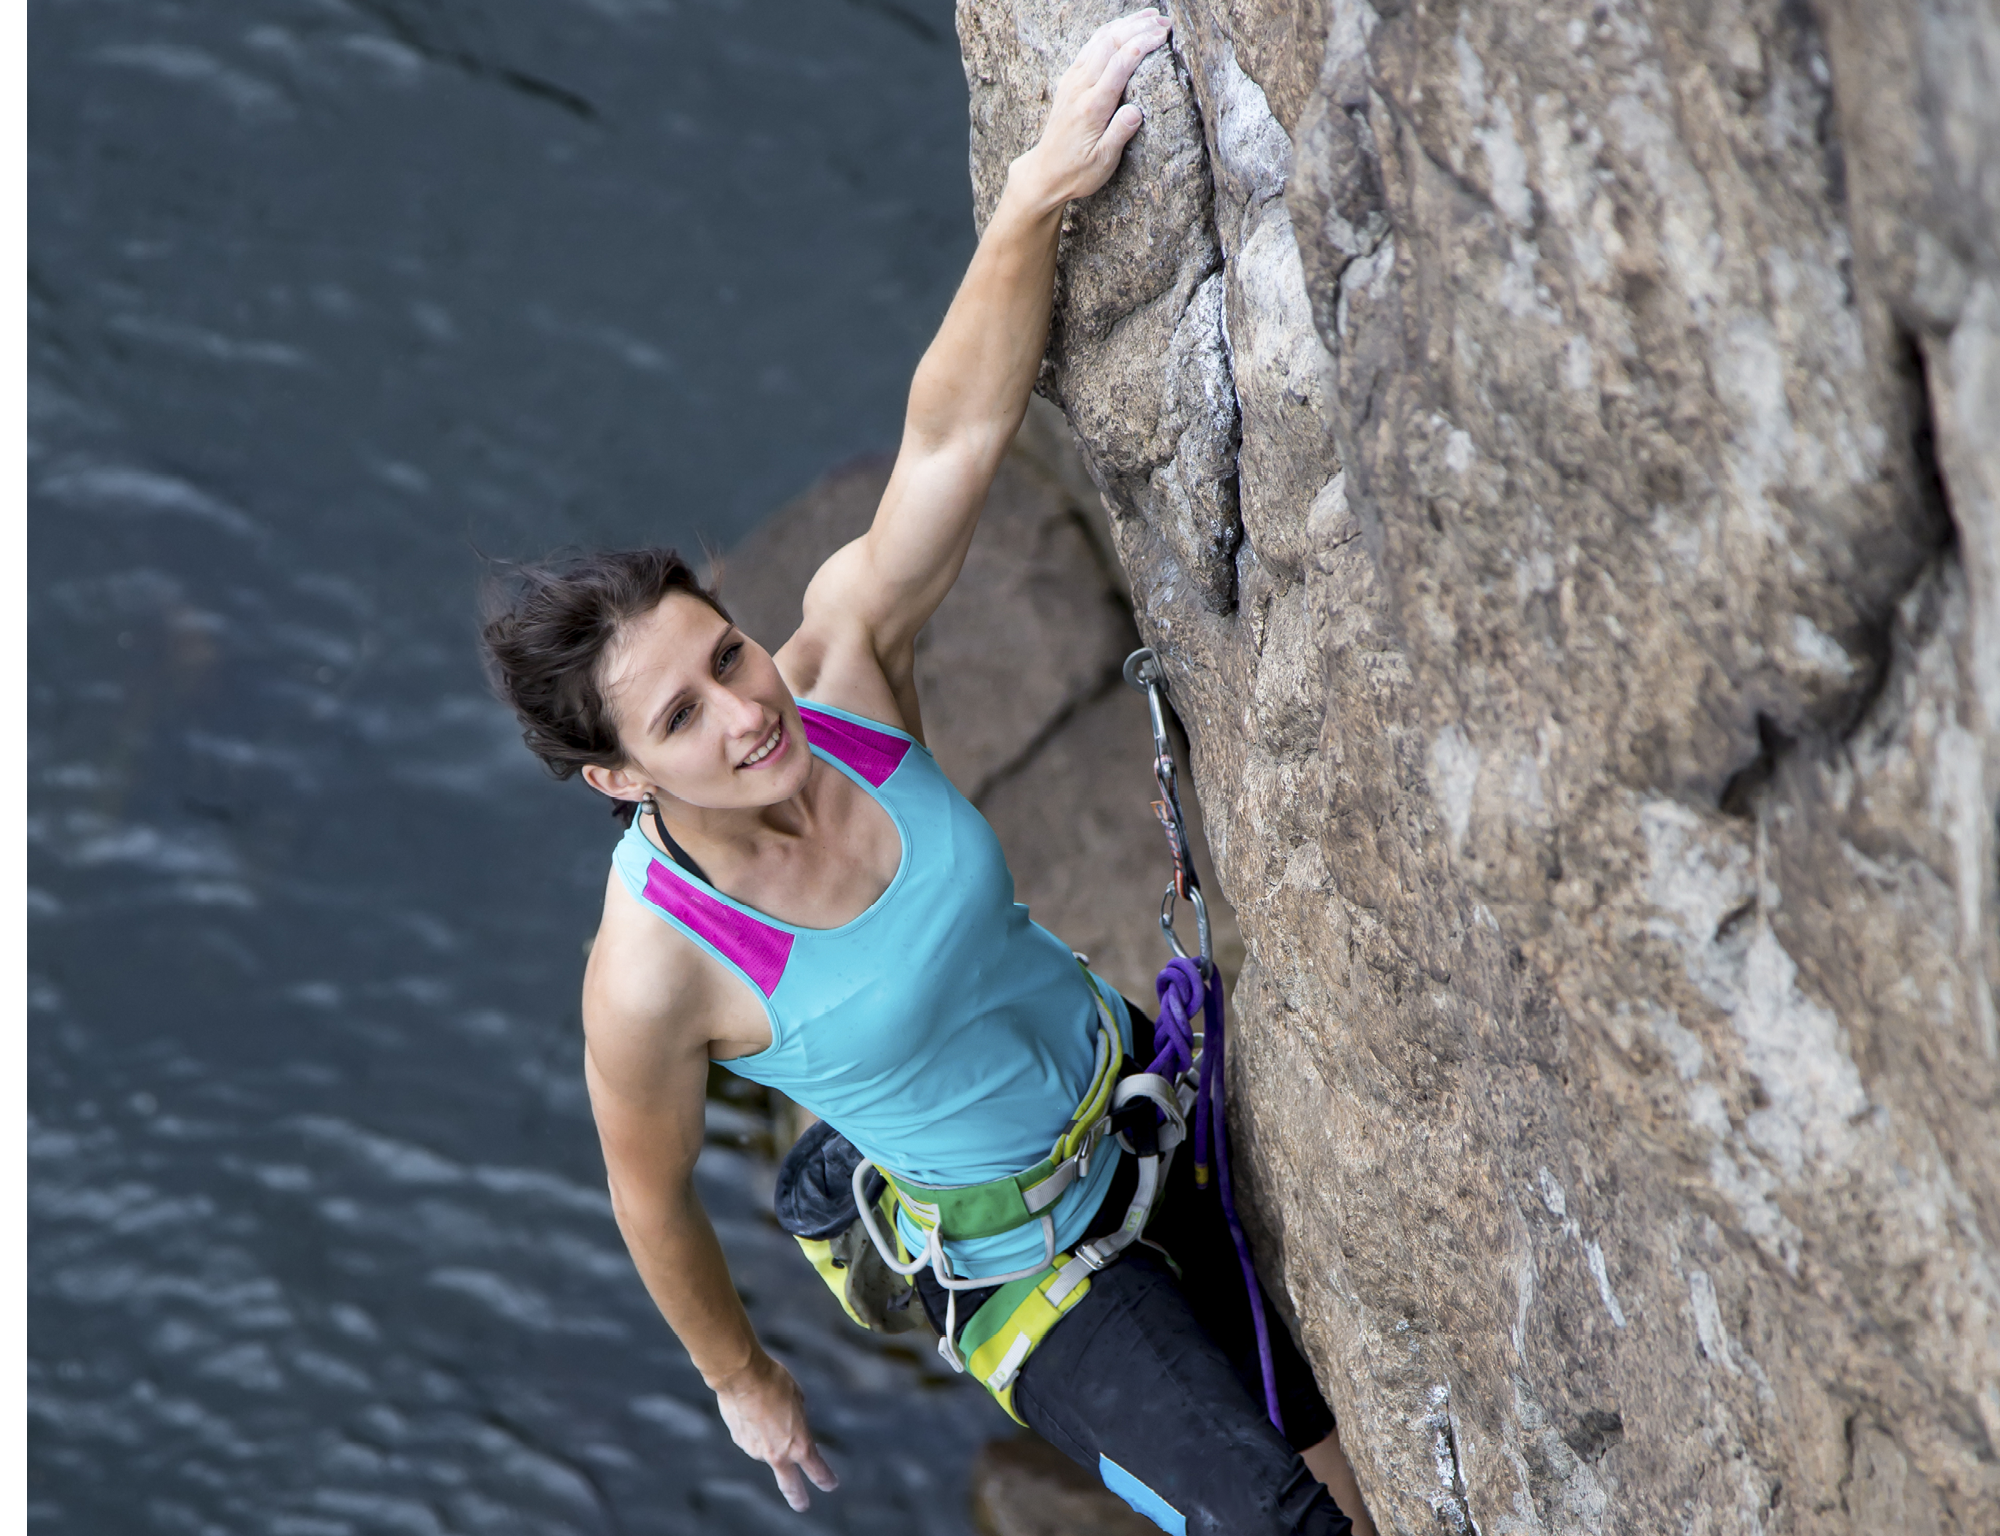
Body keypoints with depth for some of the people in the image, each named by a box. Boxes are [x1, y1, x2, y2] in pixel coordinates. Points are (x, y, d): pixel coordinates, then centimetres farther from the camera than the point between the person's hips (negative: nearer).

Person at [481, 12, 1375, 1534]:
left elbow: (951, 437, -26)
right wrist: (742, 1378, 5)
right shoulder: (652, 978, -29)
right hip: (1028, 1263, -5)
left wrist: (1037, 197, -40)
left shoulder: (841, 664, -19)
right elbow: (652, 1199, -11)